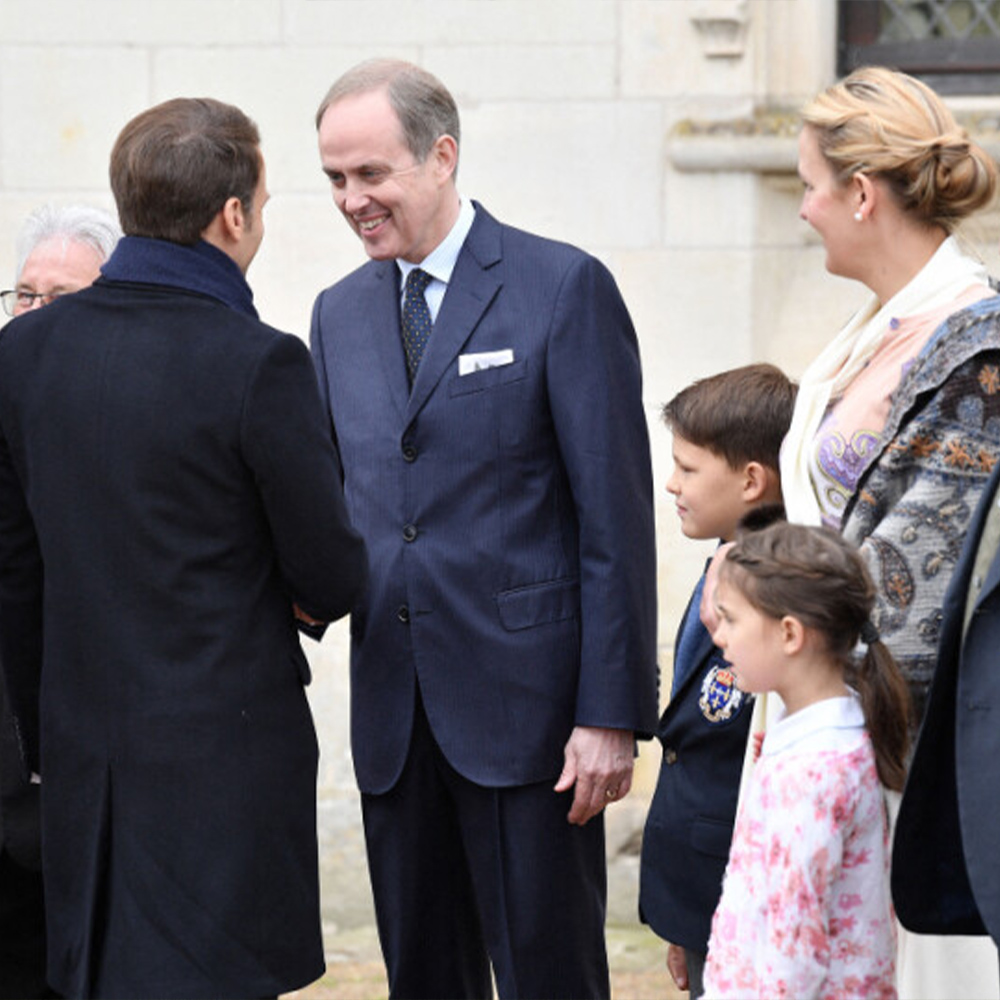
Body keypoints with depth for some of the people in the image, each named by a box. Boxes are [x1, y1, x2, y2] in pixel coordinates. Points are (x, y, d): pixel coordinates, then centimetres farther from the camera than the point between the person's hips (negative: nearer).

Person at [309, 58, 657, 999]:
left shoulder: (565, 288, -6)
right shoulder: (340, 312, 13)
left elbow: (616, 515, -8)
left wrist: (611, 713, -13)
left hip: (524, 699, -6)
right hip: (392, 705, 6)